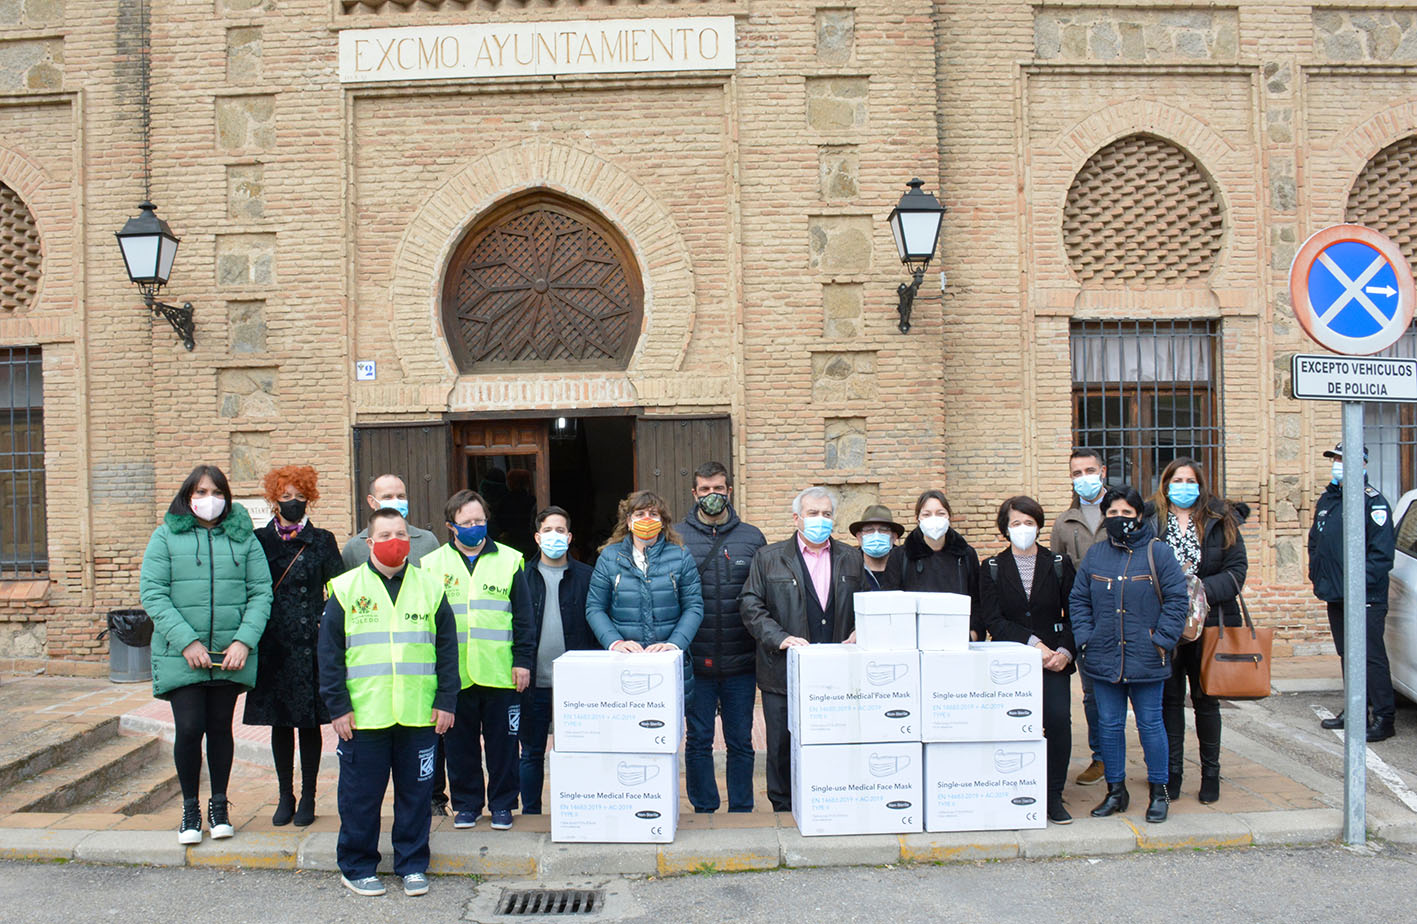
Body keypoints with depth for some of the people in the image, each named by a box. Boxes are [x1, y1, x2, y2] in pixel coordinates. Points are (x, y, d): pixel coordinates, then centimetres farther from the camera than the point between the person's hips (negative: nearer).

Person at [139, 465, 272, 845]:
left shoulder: (243, 537, 6)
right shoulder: (166, 536, 2)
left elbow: (261, 592, 2)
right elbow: (152, 593, -5)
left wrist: (245, 640, -12)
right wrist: (186, 641, -15)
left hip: (231, 654, 2)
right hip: (181, 655, -1)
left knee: (221, 728, 10)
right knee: (188, 729, -5)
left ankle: (219, 807, 25)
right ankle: (190, 810, 15)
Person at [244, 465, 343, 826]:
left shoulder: (322, 541, 3)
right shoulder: (259, 540, 7)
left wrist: (326, 630, -8)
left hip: (309, 644, -2)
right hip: (272, 645, 2)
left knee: (309, 722, 3)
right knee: (279, 722, 8)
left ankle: (308, 798, 14)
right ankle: (285, 797, 20)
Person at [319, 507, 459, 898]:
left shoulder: (430, 587, 6)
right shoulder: (346, 588, 1)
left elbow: (447, 648, 8)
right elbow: (329, 652, 1)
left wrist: (446, 701, 2)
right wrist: (337, 705, -4)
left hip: (419, 716, 2)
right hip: (363, 715, -1)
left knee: (416, 792, 10)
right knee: (360, 794, 8)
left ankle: (412, 865, 25)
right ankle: (357, 866, 26)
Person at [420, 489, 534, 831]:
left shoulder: (510, 560, 5)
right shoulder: (433, 564, 6)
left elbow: (523, 616, 6)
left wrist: (523, 660, 0)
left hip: (501, 673, 0)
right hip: (454, 674, 1)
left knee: (502, 742, 6)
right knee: (460, 743, 9)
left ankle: (502, 804, 20)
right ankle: (466, 803, 24)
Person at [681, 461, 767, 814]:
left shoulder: (752, 537, 6)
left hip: (740, 663, 1)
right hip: (695, 664, -1)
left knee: (741, 742, 10)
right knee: (698, 741, 8)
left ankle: (742, 813, 22)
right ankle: (703, 812, 21)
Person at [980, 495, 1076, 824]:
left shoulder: (1059, 565, 10)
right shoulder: (992, 569, 7)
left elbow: (1073, 614, 7)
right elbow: (993, 621, -2)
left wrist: (1065, 651, -8)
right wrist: (1033, 643, -12)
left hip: (1055, 660, 0)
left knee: (1059, 719, -13)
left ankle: (1054, 796, 1)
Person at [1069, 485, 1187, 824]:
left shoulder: (1158, 552, -3)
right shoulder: (1094, 555, 7)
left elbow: (1176, 600, -4)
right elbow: (1078, 601, 11)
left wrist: (1161, 641, -9)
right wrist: (1085, 639, 0)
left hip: (1146, 661, -3)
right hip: (1104, 659, 3)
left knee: (1150, 725, 6)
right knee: (1109, 726, 10)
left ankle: (1159, 791, 22)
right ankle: (1116, 790, 23)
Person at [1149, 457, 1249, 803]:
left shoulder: (1221, 521, 3)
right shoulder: (1150, 521, 1)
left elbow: (1237, 569, -2)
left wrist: (1203, 590, -15)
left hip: (1209, 623, 1)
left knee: (1206, 699, 9)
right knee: (1170, 699, 6)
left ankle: (1210, 774, 21)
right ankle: (1172, 771, 17)